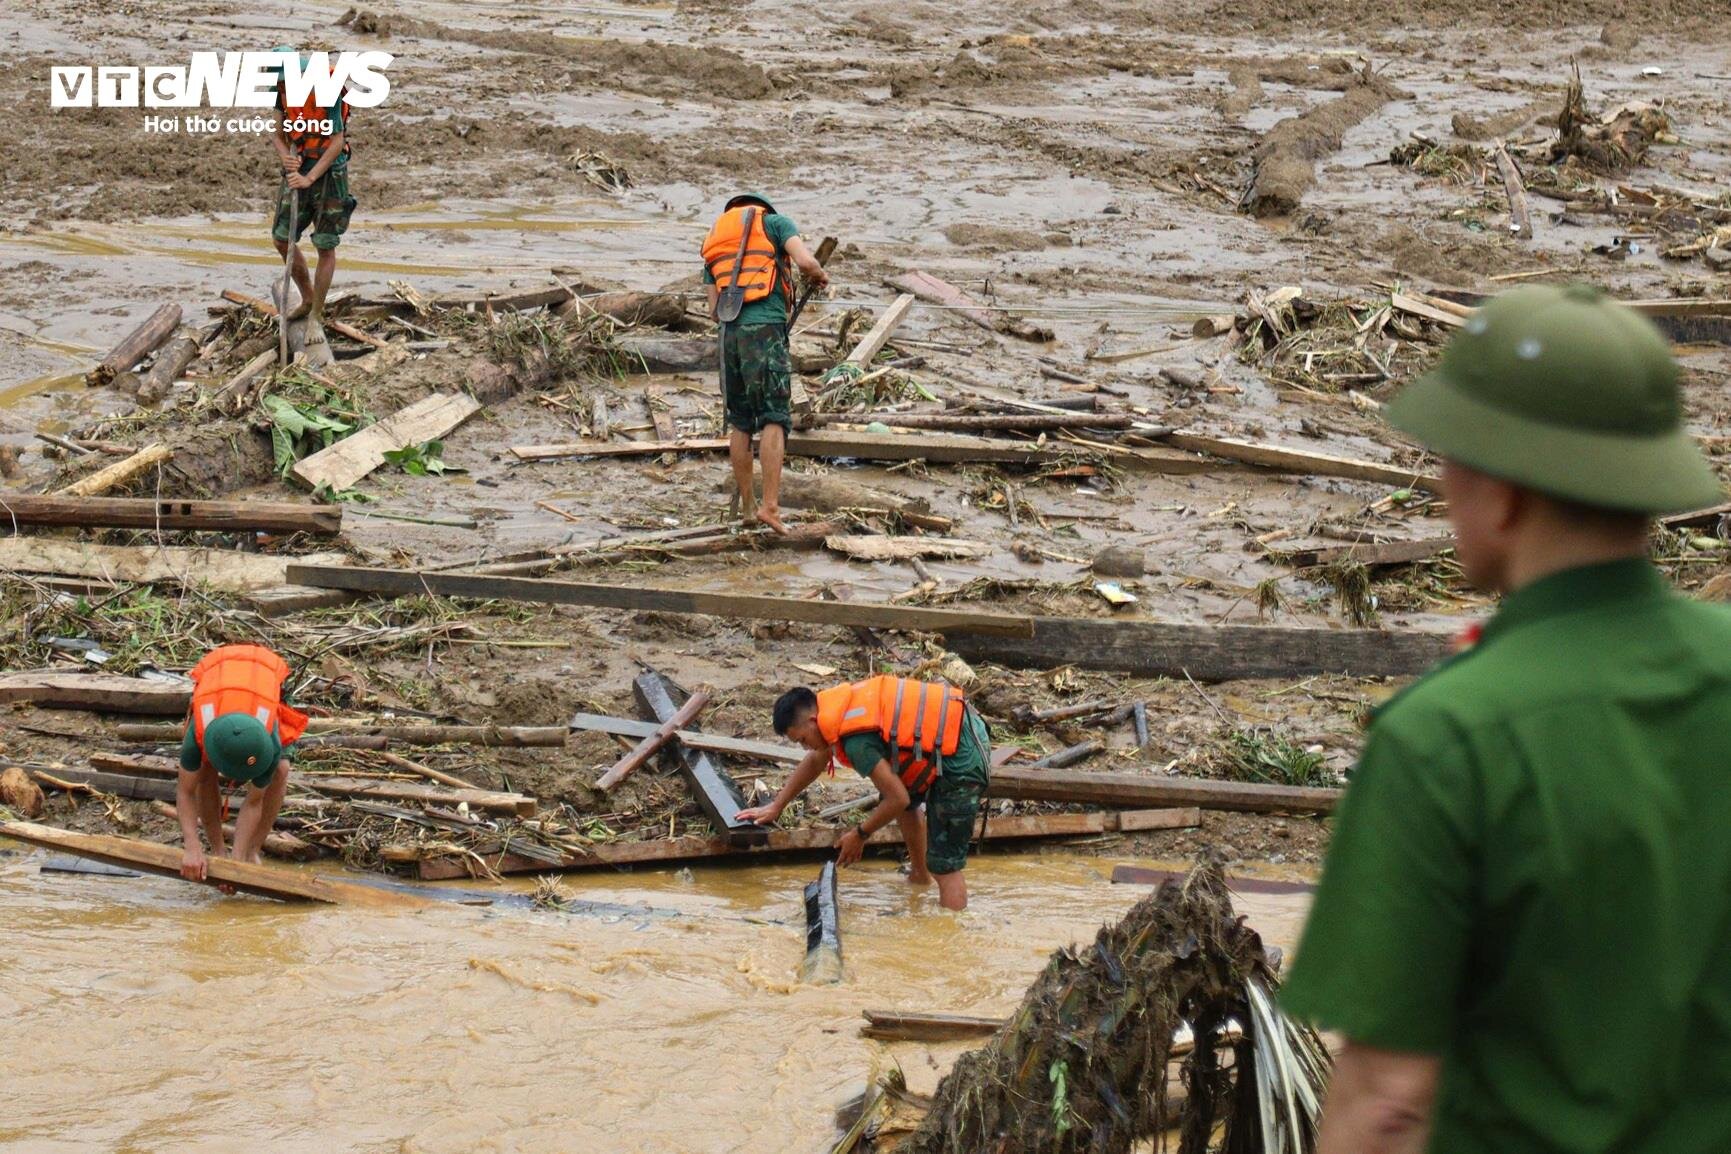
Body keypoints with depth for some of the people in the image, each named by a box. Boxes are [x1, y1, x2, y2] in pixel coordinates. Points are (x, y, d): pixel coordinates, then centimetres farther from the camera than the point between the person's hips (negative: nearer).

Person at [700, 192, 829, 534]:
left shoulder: (715, 242, 25)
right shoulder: (775, 222, 10)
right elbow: (805, 262, -6)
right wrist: (819, 275, 15)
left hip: (729, 332, 5)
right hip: (766, 328, -5)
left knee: (740, 422, 13)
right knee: (774, 419, -7)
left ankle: (747, 505, 17)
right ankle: (770, 505, -18)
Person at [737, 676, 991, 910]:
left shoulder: (856, 742, -23)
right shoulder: (841, 706, 6)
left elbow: (897, 798, -19)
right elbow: (815, 761, 25)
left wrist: (859, 835, -3)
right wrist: (775, 807, 30)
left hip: (961, 757, -10)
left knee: (945, 867, -9)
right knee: (908, 803, 33)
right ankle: (919, 874, 50)